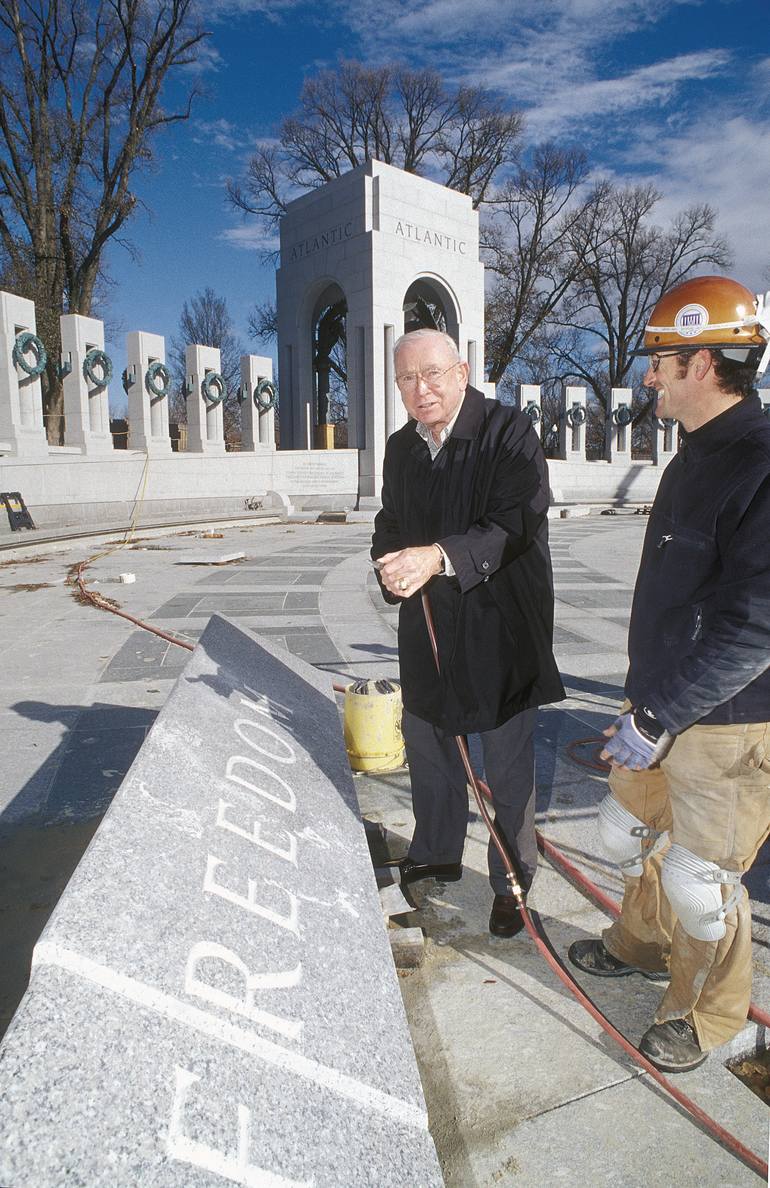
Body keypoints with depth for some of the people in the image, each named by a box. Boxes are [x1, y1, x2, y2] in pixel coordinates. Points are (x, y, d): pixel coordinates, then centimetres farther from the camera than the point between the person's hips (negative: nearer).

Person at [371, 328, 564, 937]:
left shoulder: (510, 432, -13)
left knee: (509, 765, 7)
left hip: (502, 628, -6)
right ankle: (436, 853, 44)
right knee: (427, 746, 20)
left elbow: (516, 523, -24)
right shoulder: (401, 447, 8)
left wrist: (439, 557, -36)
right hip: (428, 628, 6)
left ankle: (513, 880, 28)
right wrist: (391, 567, -10)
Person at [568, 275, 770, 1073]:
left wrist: (658, 720, -21)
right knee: (628, 829, 22)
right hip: (660, 705, 9)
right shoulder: (696, 455, 8)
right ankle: (644, 943, 48)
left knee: (699, 879, 7)